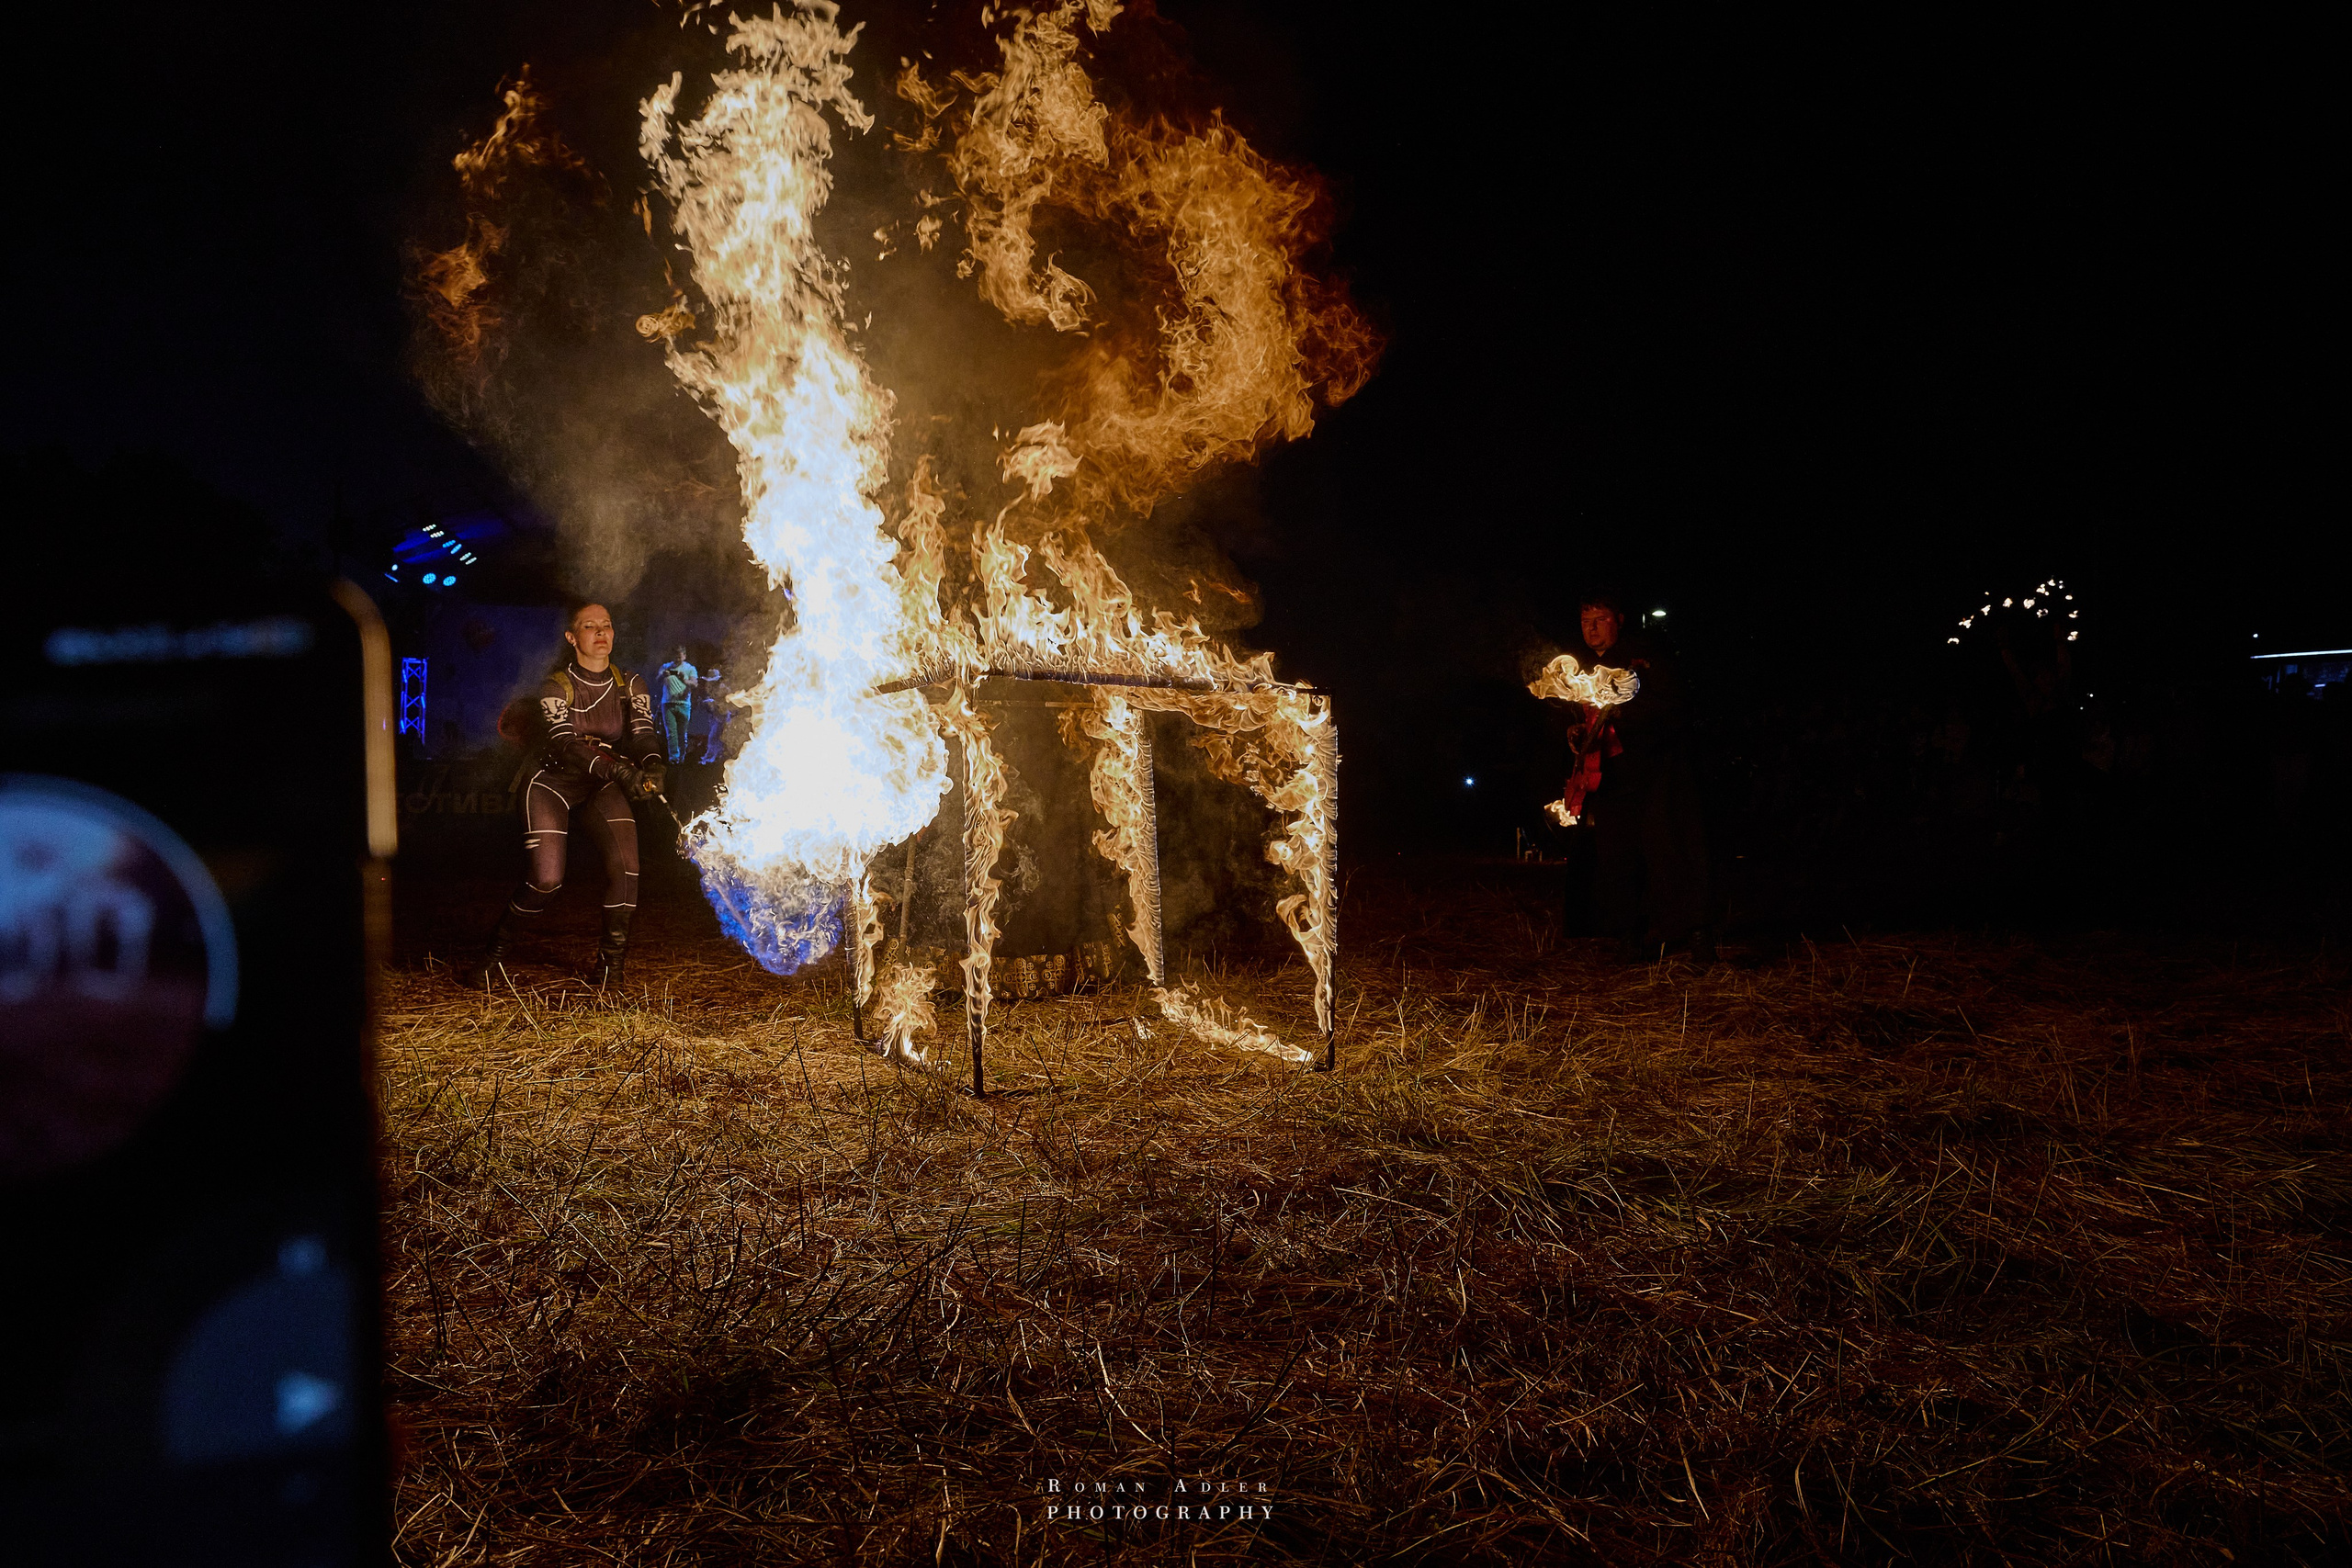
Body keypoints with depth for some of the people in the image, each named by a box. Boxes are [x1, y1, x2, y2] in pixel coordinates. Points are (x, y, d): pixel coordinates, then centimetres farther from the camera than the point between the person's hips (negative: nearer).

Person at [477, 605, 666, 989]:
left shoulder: (629, 686, -4)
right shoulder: (555, 687, -15)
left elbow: (643, 732, -18)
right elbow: (567, 745, -29)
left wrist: (651, 766, -42)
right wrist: (618, 771, -45)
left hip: (600, 789, 3)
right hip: (553, 784, -3)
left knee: (625, 863, -20)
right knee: (547, 879, -14)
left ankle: (610, 961, -6)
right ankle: (498, 946, 14)